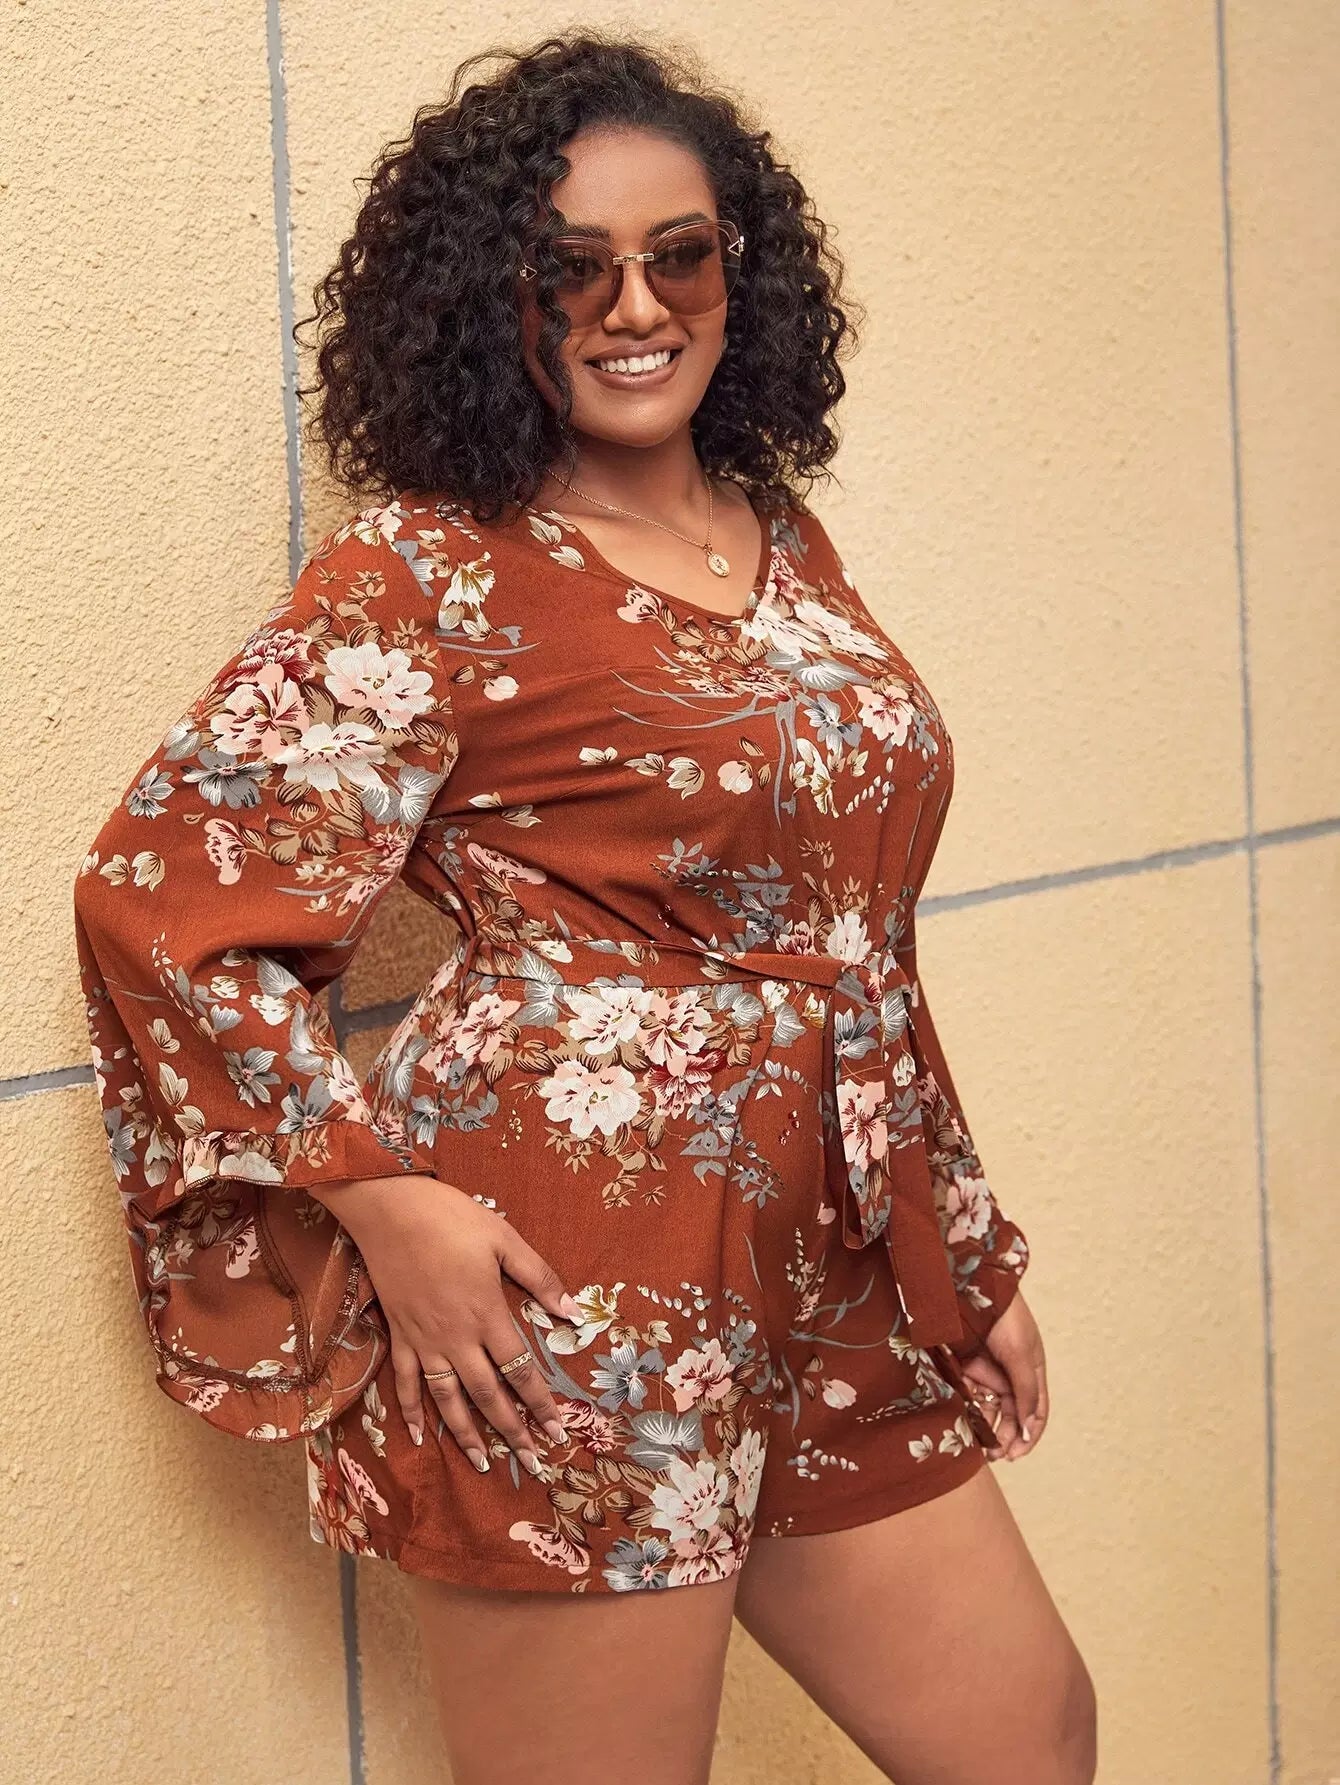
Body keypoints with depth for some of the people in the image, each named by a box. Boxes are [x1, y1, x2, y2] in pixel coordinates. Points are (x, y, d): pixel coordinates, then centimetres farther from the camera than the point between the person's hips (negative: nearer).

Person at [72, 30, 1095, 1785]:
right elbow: (163, 901, -12)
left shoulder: (785, 544, 11)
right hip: (574, 1308, -7)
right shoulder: (429, 575, -9)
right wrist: (383, 1201, -16)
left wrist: (974, 1257, 17)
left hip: (835, 1295, 7)